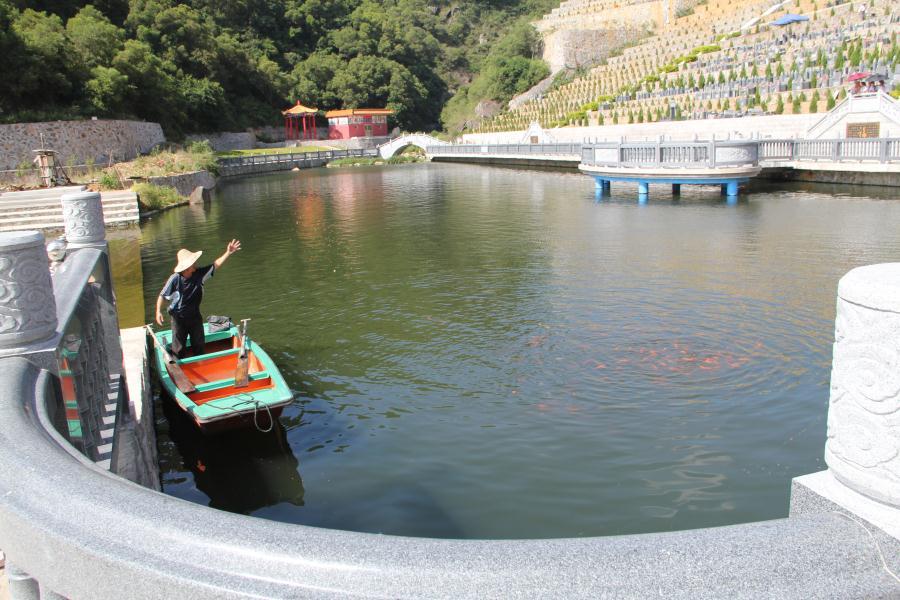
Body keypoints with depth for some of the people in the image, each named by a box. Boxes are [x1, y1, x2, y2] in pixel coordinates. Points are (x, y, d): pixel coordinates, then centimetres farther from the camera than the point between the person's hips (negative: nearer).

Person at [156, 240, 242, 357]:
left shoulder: (199, 274, -10)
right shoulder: (175, 279, -21)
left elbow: (215, 265, -5)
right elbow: (162, 295, -13)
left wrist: (228, 253, -13)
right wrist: (158, 311, -20)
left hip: (195, 316, 5)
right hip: (179, 318, -5)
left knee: (199, 346, 16)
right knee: (179, 348, 5)